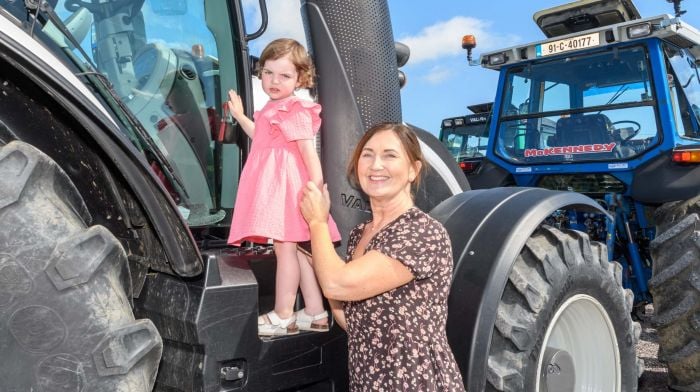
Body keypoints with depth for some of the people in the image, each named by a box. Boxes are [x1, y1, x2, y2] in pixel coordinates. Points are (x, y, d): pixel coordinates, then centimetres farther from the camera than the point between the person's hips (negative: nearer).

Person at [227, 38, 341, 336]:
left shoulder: (295, 112, -12)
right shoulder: (273, 109, 18)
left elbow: (309, 152, -18)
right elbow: (264, 140, 33)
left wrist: (317, 186, -24)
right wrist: (240, 116, 34)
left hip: (286, 186, -10)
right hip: (272, 186, 10)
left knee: (285, 247, -4)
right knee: (295, 249, 11)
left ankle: (283, 317, 7)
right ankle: (315, 314, 18)